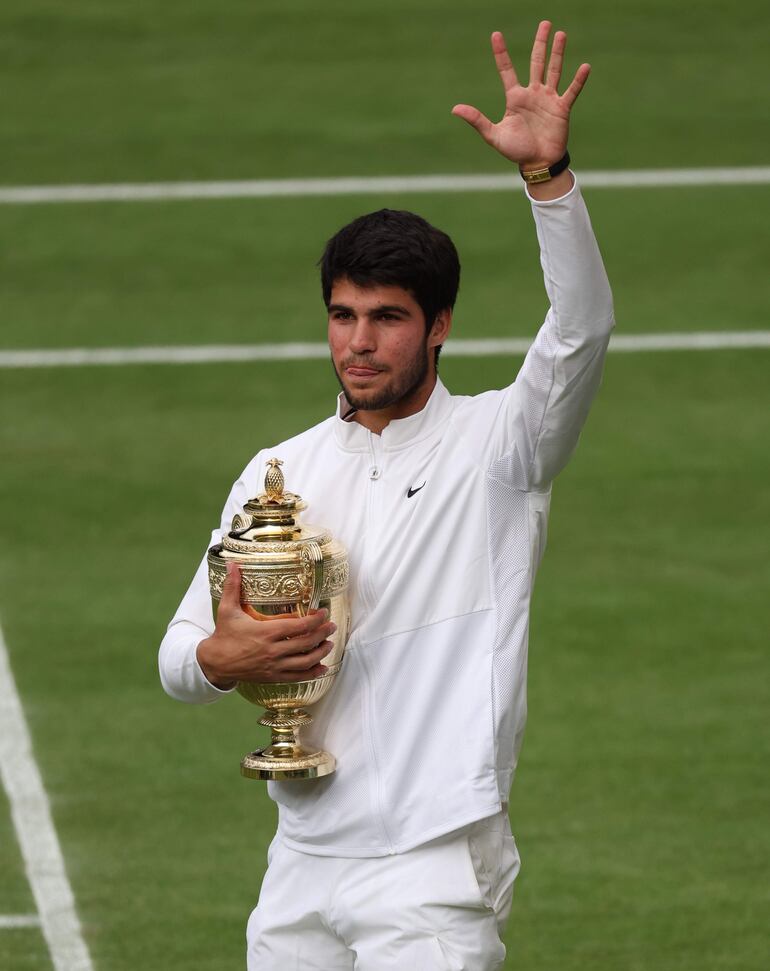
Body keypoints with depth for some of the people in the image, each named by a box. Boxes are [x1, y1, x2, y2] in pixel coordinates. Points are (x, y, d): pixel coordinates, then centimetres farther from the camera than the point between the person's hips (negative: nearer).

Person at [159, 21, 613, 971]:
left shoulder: (495, 447, -3)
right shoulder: (276, 473, 11)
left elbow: (581, 330, -21)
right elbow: (180, 651, 14)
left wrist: (546, 172, -35)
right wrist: (221, 657, -11)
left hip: (433, 876, -5)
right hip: (300, 868, 5)